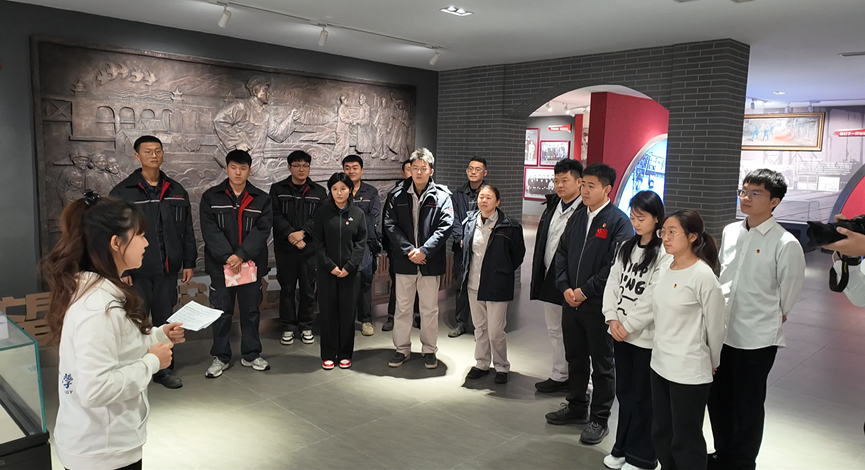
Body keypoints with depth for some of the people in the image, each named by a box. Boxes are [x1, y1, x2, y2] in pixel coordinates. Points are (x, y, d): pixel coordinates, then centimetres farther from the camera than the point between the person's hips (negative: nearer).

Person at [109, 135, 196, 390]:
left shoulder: (176, 192, 9)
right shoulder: (122, 192, -3)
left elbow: (187, 231, 12)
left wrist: (188, 262, 9)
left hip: (167, 270, 4)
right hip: (136, 272, -4)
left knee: (165, 321, 12)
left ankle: (164, 369, 24)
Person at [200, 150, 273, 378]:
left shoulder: (262, 199, 3)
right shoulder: (210, 197, 1)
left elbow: (262, 230, -8)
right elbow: (210, 230, -8)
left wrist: (241, 255, -20)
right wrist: (228, 257, -19)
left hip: (251, 264, 1)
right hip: (220, 264, -1)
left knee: (250, 310, 11)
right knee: (222, 312, 7)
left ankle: (251, 354, 24)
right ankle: (221, 357, 20)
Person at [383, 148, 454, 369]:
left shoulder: (441, 196, -3)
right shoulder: (399, 195, 3)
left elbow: (445, 227, -9)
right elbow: (390, 225, -3)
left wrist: (424, 251, -17)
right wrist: (408, 250, -14)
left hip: (430, 262, -1)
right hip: (404, 261, 2)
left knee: (430, 309, 10)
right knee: (402, 308, 12)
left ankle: (429, 350, 25)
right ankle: (402, 348, 26)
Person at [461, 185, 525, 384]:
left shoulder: (509, 226, -12)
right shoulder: (470, 221, 3)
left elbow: (518, 253, 0)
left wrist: (504, 272, 3)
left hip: (496, 286, -5)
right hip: (473, 284, 5)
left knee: (495, 331, -1)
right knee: (479, 328, 16)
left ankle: (502, 367, 19)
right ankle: (481, 364, 31)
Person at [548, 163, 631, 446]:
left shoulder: (618, 221, -11)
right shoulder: (577, 216, 9)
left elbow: (614, 265, -17)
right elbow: (562, 253, 10)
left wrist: (585, 291, -15)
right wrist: (565, 287, -3)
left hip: (599, 305, -6)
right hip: (571, 301, 6)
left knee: (602, 364, 7)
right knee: (575, 358, 18)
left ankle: (599, 419, 20)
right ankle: (576, 408, 35)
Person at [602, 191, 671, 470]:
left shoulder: (665, 253, -14)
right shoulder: (626, 248, 8)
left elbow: (654, 299, -18)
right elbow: (612, 284, 6)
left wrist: (628, 325, -14)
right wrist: (613, 318, -5)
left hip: (646, 336, -6)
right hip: (621, 333, 6)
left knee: (643, 397, 7)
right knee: (624, 393, 16)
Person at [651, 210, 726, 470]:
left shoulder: (703, 276, -17)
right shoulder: (663, 271, 5)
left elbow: (715, 326, -9)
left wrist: (713, 363, 3)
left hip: (689, 372, -7)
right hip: (660, 365, 7)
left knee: (685, 441, 7)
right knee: (661, 434, 18)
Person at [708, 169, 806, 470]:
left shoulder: (786, 244, -14)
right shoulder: (730, 232, 4)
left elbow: (787, 298, -6)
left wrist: (769, 320, 3)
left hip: (756, 339, -6)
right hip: (721, 332, 6)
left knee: (747, 405, 10)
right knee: (718, 399, 18)